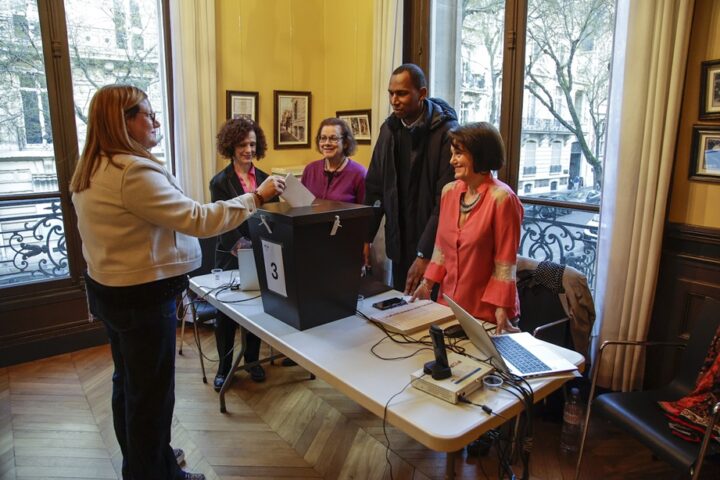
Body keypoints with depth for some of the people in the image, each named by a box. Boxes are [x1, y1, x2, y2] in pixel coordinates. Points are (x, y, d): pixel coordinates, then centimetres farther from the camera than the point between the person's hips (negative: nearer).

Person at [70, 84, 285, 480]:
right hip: (143, 298, -10)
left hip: (108, 288, 11)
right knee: (151, 393, 6)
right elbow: (198, 219, -27)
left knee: (127, 383, 24)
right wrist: (257, 197, -20)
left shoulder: (89, 170, 8)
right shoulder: (134, 172, -25)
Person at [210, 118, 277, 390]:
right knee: (226, 314, 8)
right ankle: (224, 368, 24)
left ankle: (252, 360, 32)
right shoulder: (220, 182, -7)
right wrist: (244, 247, -30)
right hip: (231, 258, -3)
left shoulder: (264, 179, 5)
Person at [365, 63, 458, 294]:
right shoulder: (389, 128, 4)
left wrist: (425, 254, -21)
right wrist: (365, 237, 1)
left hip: (435, 247, -5)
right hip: (399, 243, 5)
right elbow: (374, 188, 7)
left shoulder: (447, 131, -14)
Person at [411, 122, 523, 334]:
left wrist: (501, 309, -19)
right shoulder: (449, 191, 2)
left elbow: (505, 260, -16)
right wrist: (428, 282, 6)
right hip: (449, 302, 6)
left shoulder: (501, 198, -17)